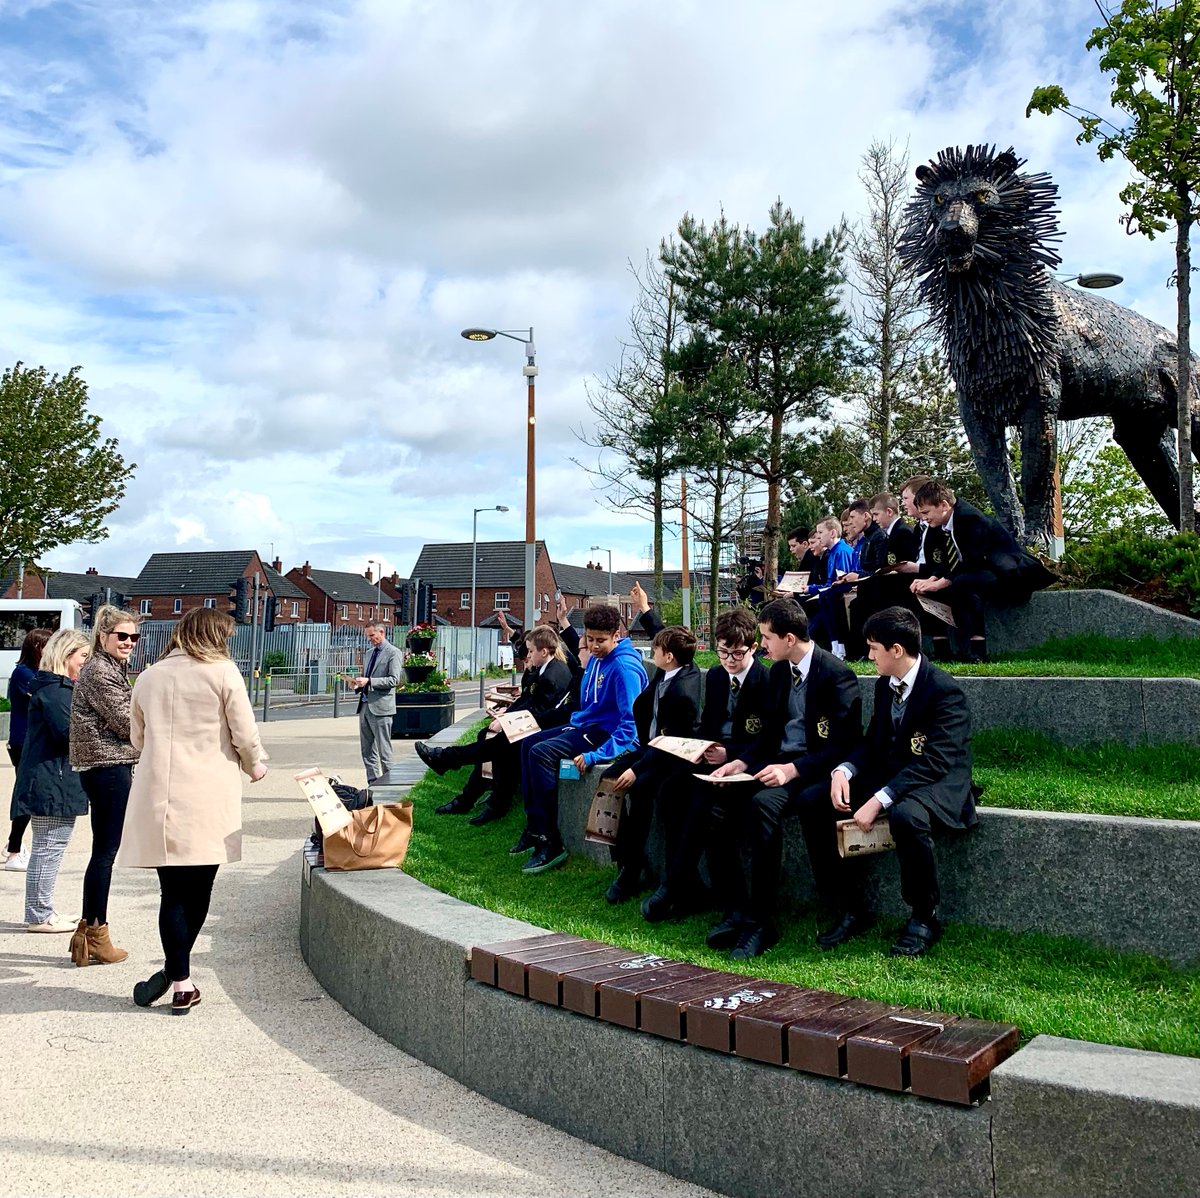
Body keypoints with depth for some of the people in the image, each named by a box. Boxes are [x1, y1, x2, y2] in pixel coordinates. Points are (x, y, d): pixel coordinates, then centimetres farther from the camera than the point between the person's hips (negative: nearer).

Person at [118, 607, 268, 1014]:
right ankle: (175, 973, 12)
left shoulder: (149, 677, 11)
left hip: (159, 797, 4)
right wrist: (256, 766, 16)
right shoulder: (222, 672, -3)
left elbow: (137, 738, 19)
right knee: (198, 889, 9)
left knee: (173, 891, 7)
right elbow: (245, 733, -3)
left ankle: (180, 982, 7)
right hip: (207, 800, -3)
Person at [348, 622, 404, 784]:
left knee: (383, 749, -4)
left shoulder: (393, 653, -6)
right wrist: (358, 684, 6)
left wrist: (369, 681, -21)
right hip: (365, 705, 8)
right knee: (367, 750, 8)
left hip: (380, 707, -8)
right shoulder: (369, 653, 20)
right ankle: (373, 784, 14)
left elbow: (393, 680, -15)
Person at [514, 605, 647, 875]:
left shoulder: (624, 667, -21)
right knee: (528, 743, 11)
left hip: (608, 731, -10)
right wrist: (575, 723, 12)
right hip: (585, 723, 10)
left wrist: (597, 755, -30)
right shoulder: (595, 658, 9)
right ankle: (534, 827, 13)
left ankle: (551, 845, -21)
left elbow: (632, 721, -26)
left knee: (541, 753, -24)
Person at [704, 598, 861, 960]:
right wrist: (742, 763, 0)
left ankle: (763, 922, -25)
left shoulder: (837, 676, -12)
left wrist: (792, 769, -25)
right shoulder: (779, 671, 12)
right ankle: (735, 912, -10)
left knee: (763, 804, -35)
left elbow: (844, 746, -16)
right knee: (715, 803, -16)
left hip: (815, 770, -8)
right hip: (778, 763, 8)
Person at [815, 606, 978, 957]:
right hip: (887, 776, 8)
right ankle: (850, 910, -1)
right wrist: (843, 770, -10)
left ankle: (924, 917, -15)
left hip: (937, 784, -8)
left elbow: (934, 763, -25)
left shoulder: (945, 691, -18)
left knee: (905, 816, -41)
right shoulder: (884, 685, 8)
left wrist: (879, 801, -31)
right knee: (812, 802, -9)